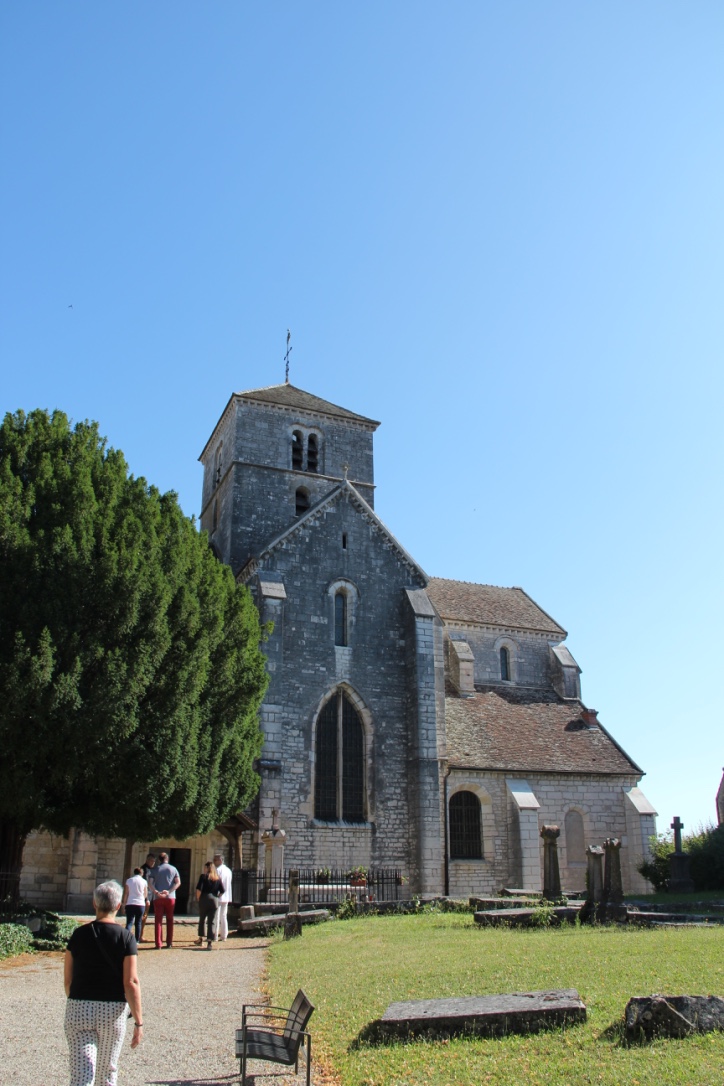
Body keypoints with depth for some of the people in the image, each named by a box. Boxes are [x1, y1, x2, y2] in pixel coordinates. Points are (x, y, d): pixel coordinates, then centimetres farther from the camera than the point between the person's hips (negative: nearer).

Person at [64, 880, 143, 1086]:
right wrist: (138, 1021, -7)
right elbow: (131, 983, -12)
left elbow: (68, 978, 5)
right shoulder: (125, 937, -8)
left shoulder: (79, 934, -2)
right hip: (113, 1009, -1)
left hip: (78, 1008, 1)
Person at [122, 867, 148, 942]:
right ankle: (137, 940, 11)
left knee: (129, 922, -3)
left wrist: (124, 903, 8)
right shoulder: (144, 881, 4)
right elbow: (145, 895, 11)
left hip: (130, 904, -1)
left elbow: (126, 893, 2)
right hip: (140, 904, 1)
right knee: (138, 923, 11)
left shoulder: (129, 880, 3)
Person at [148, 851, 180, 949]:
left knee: (158, 920, 3)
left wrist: (156, 892, -16)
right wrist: (169, 891, -12)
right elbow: (178, 882, -5)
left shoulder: (155, 869, 6)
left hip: (158, 897, -1)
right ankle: (169, 943, 13)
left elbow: (150, 882, -8)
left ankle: (158, 944, -3)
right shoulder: (173, 869, 7)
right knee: (169, 920, 11)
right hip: (170, 897, 1)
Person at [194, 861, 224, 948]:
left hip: (204, 899, -2)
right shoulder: (218, 878, 10)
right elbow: (222, 891, 2)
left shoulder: (203, 876, 1)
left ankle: (200, 938, 22)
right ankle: (210, 942, -6)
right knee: (212, 922, 1)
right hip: (214, 900, 2)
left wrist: (198, 898, 3)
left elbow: (198, 888, -10)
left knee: (201, 919, 16)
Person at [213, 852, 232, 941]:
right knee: (224, 916, 12)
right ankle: (223, 935, 14)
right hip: (226, 897, 7)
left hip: (218, 896, -7)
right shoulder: (228, 870, 11)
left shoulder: (217, 870, -13)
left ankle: (215, 936, 0)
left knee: (216, 917, -2)